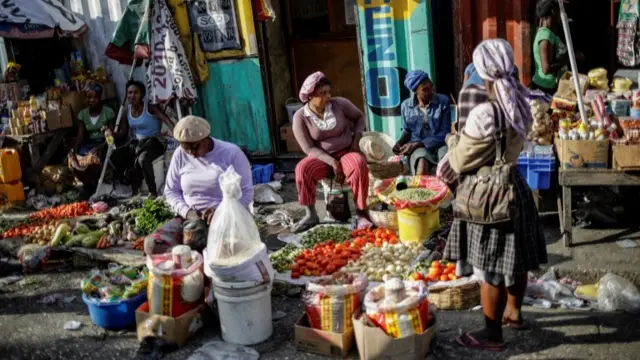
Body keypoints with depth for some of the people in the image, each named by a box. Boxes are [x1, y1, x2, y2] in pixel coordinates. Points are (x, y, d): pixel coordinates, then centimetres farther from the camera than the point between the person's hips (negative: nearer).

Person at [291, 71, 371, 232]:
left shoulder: (340, 104, -6)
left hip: (347, 152, 0)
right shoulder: (300, 116, -10)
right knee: (302, 169, -31)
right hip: (322, 158, 0)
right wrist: (332, 162, -21)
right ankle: (311, 215, -17)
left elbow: (359, 116, 12)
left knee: (359, 165, -34)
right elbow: (309, 148, -10)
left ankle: (361, 213, -23)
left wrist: (356, 139, -2)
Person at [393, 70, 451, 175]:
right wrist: (400, 143, -7)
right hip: (418, 147, 0)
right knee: (422, 162, -36)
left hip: (439, 144, 0)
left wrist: (417, 144, -15)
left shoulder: (443, 101, -6)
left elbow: (445, 133, -7)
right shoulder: (406, 106, 1)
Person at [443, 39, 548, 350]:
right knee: (514, 259, 22)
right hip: (514, 186, 8)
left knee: (491, 270, 4)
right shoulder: (521, 105, -1)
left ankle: (492, 334, 17)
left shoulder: (484, 114, -26)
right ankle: (513, 312, 41)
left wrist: (454, 140, 3)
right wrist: (467, 136, 14)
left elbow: (460, 163, -17)